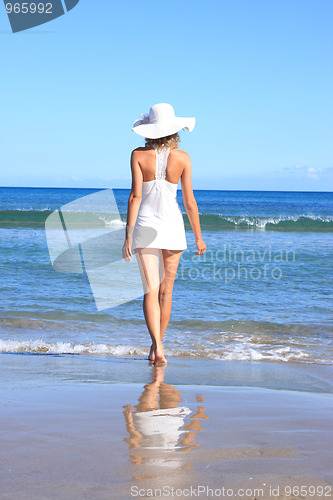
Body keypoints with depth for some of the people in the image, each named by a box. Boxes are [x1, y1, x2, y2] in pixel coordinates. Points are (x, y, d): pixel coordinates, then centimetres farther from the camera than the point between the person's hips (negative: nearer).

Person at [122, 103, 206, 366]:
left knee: (151, 290, -2)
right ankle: (157, 346, 24)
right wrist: (198, 237, 7)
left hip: (145, 226, -1)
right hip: (172, 226, 1)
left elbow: (135, 196, -10)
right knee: (166, 291, 14)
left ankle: (157, 347, -18)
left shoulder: (138, 155, -5)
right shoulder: (182, 157, -4)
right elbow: (189, 201, -2)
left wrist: (128, 236, -8)